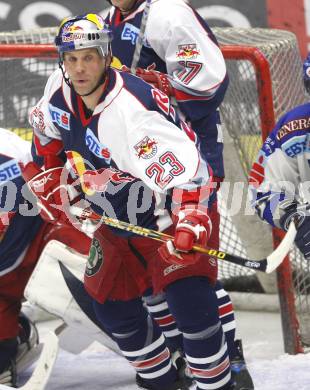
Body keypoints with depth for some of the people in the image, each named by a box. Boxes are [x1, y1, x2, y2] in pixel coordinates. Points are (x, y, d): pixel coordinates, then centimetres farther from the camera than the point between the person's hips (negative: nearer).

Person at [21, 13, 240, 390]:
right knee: (113, 307, 11)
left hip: (171, 214, -8)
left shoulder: (133, 110, -33)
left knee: (190, 303, -21)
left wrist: (189, 227, -50)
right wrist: (47, 177, 16)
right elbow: (47, 126, 15)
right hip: (117, 220, 8)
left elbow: (187, 172, -39)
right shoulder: (60, 89, -10)